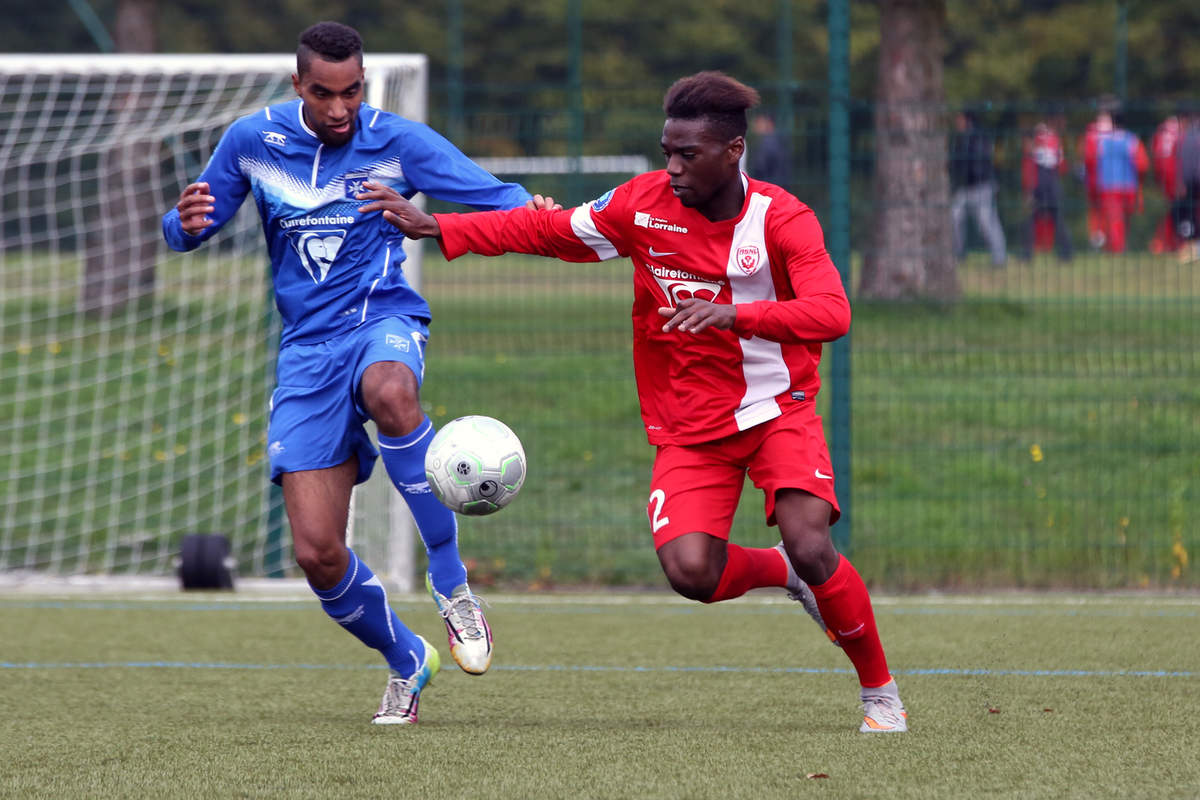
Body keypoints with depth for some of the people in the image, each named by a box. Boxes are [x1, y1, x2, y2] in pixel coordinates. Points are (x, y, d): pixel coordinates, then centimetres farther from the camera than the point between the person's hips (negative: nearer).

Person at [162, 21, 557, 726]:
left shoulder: (397, 141, -2)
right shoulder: (252, 141, 3)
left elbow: (497, 199, -4)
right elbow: (187, 231, 11)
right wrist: (187, 222, -14)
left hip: (384, 321, -2)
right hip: (308, 346, 2)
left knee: (388, 391, -43)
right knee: (317, 553, -9)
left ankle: (453, 587, -30)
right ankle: (406, 661, 21)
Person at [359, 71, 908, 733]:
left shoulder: (781, 219, -14)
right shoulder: (644, 204, -5)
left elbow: (831, 314, -28)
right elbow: (547, 230, 8)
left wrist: (731, 314, -42)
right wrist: (436, 227, 2)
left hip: (778, 411, -2)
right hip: (688, 425, 2)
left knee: (811, 550, -23)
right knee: (689, 571, -21)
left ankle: (880, 692, 1)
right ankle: (781, 572, 14)